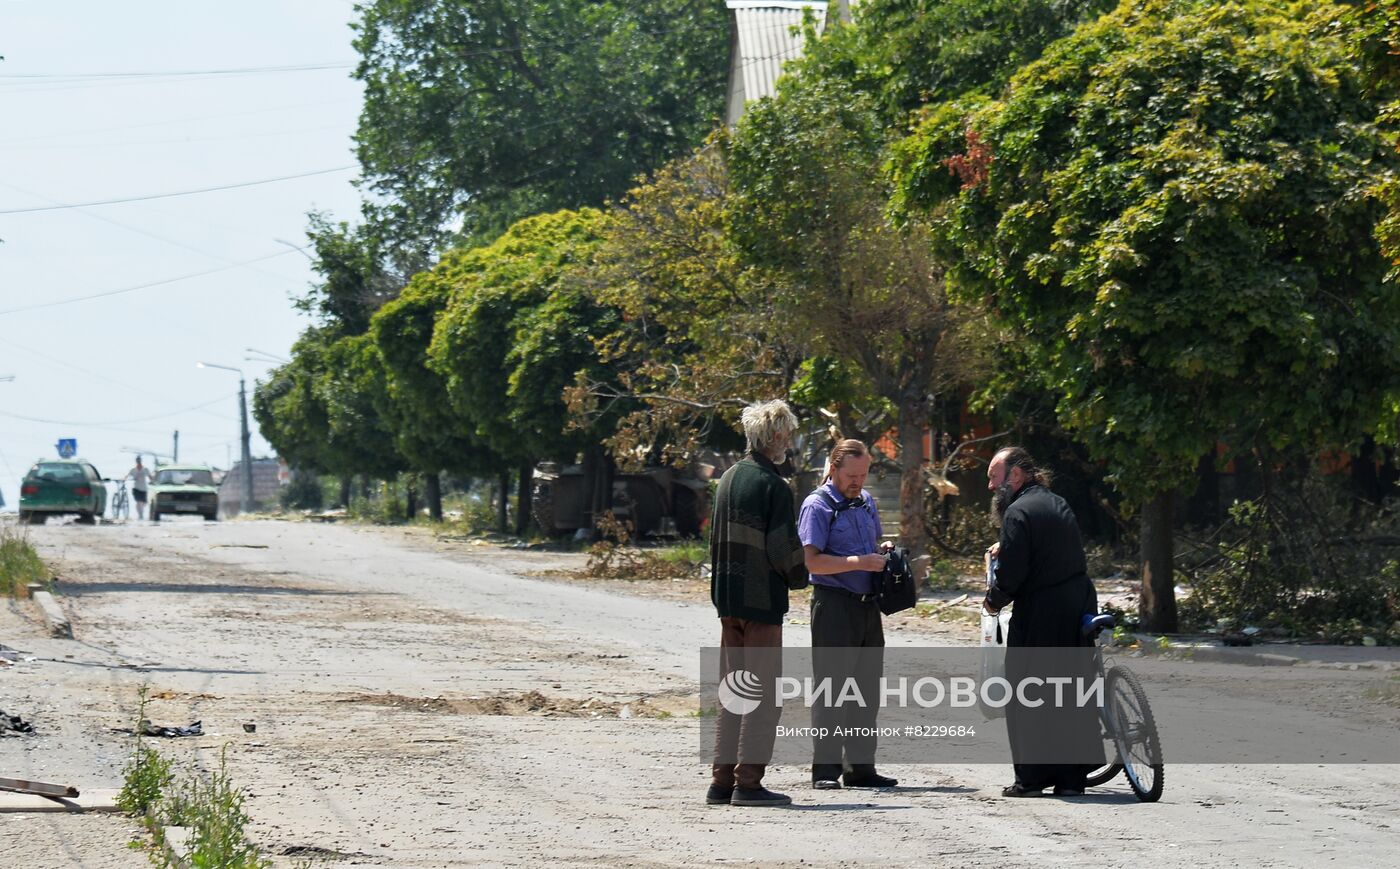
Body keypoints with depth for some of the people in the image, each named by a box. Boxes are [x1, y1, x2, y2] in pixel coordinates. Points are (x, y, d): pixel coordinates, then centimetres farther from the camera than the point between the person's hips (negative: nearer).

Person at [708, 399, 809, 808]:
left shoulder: (728, 479, 11)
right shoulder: (772, 485, -14)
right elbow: (784, 548, -15)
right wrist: (799, 578, 2)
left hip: (727, 597, 8)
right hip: (762, 601, -8)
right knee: (764, 693, -3)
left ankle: (722, 779, 13)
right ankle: (748, 782, -6)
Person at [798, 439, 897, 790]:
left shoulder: (866, 501, 16)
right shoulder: (817, 506, -7)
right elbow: (810, 561, -16)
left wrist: (882, 555, 7)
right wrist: (859, 562, -21)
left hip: (868, 604, 7)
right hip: (834, 605, -7)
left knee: (866, 689, 10)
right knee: (831, 688, -6)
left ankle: (860, 766, 18)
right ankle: (825, 770, -2)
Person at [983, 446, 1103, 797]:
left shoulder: (1018, 512, -13)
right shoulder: (1058, 504, 15)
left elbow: (1012, 572, -18)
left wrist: (993, 600, -1)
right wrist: (1005, 548, 17)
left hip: (1039, 614, -8)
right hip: (1079, 607, 8)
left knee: (1027, 699, 1)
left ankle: (1031, 777, 2)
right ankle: (1072, 777, 13)